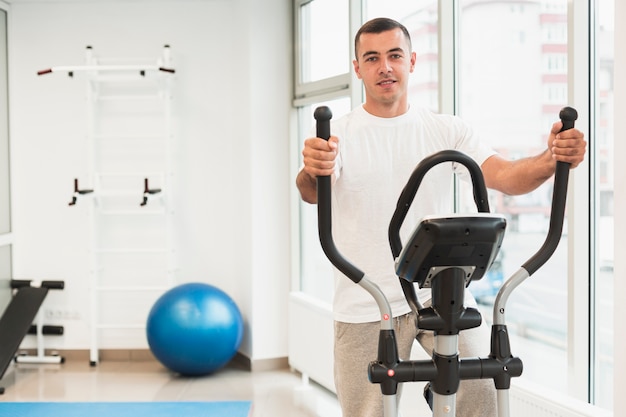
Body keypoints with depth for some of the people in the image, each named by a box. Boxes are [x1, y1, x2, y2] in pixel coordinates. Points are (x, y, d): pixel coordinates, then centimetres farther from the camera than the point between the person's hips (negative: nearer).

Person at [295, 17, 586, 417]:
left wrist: (551, 159, -31)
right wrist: (313, 171, -46)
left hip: (440, 291, 1)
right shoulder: (338, 134, -2)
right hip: (365, 307, -1)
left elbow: (504, 176, -9)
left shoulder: (447, 130, 5)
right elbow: (312, 192, -21)